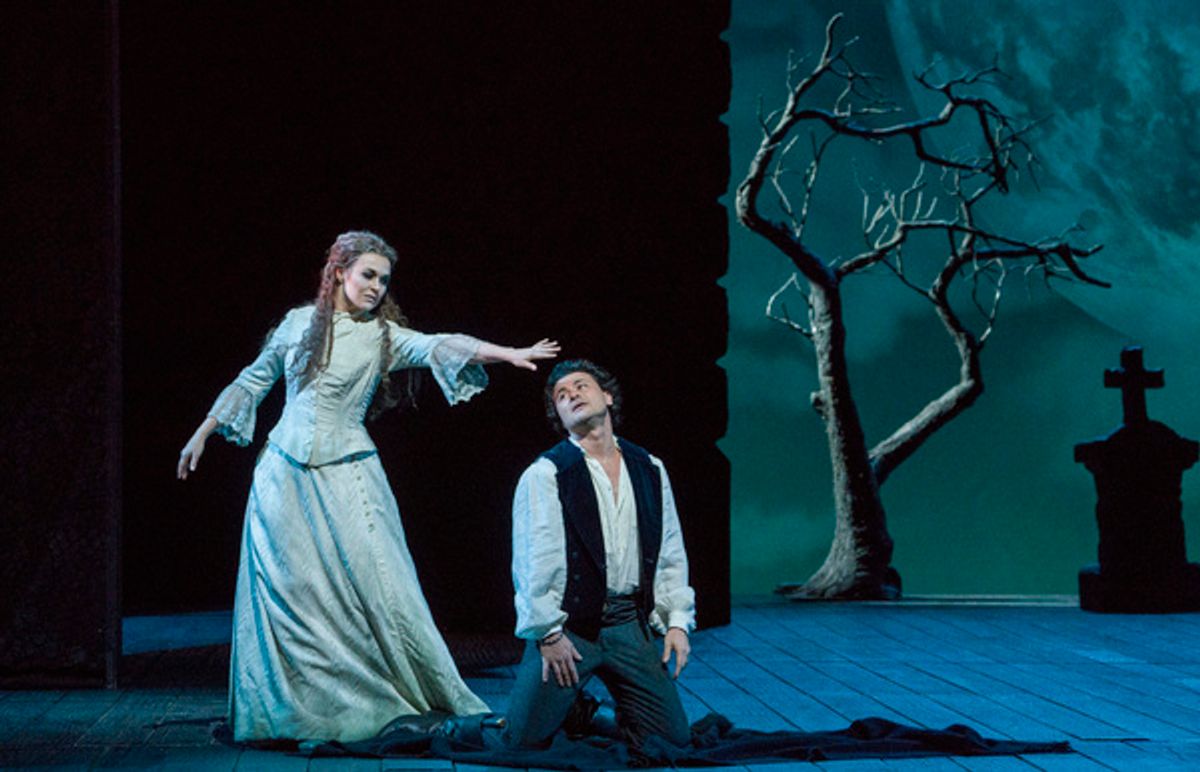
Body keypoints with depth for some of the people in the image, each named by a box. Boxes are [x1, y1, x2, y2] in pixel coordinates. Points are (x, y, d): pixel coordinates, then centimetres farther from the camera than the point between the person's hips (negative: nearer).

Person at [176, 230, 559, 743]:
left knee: (377, 586, -6)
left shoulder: (383, 336, 4)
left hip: (346, 478, -1)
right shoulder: (299, 323, 8)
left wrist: (507, 353, -27)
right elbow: (253, 381, 18)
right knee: (287, 591, 0)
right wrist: (203, 434, 18)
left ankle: (442, 700, 0)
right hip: (284, 475, 2)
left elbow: (440, 348, -12)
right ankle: (295, 711, 9)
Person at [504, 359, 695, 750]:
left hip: (630, 626, 4)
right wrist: (548, 634, -11)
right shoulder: (544, 475, -6)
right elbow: (532, 562, -9)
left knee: (673, 737, 3)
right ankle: (570, 704, 25)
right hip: (568, 627, -4)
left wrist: (677, 621, 5)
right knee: (523, 740, -4)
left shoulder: (650, 470, 10)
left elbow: (671, 553, 12)